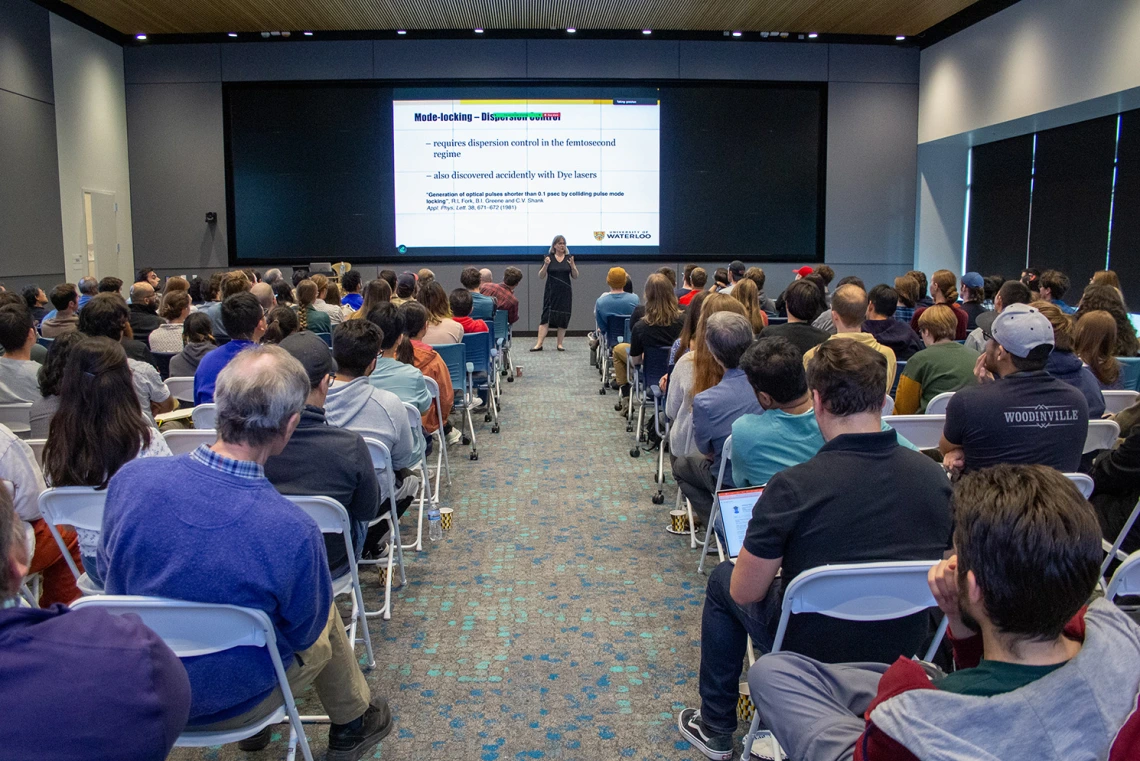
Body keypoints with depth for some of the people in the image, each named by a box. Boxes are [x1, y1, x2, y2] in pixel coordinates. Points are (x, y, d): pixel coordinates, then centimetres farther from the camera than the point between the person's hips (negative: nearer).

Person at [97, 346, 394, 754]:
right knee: (327, 619, 25)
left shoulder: (131, 478, -22)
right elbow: (303, 632, -14)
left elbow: (107, 570, -1)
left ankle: (252, 729, 48)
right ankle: (352, 722, 49)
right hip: (225, 706, -4)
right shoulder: (294, 533, -34)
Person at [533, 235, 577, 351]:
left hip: (565, 293, 2)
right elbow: (541, 276, -1)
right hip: (551, 292, -2)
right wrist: (546, 265, -18)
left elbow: (575, 276, 4)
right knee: (546, 317, -8)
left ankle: (560, 344, 11)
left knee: (563, 318, 2)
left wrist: (572, 265, -14)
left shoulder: (569, 257, 5)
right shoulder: (549, 258, 0)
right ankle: (539, 344, -9)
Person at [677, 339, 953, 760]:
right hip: (902, 649, 5)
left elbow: (745, 593, -17)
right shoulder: (934, 476, -14)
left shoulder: (793, 487, -28)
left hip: (811, 650, -5)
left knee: (722, 581, 23)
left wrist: (765, 551, 4)